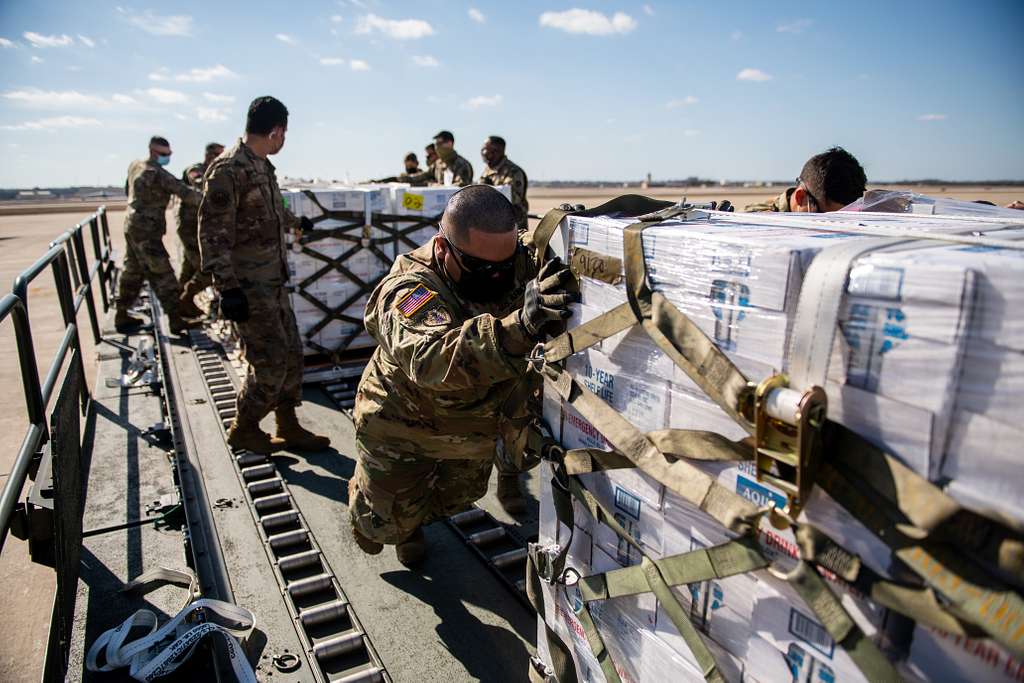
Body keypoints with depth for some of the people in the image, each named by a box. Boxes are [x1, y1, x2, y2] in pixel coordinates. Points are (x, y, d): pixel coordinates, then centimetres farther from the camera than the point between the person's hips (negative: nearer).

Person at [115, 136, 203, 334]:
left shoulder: (135, 165, 11)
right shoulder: (156, 173, -17)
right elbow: (183, 191, -24)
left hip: (133, 226, 9)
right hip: (146, 231, -9)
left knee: (132, 272, 17)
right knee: (162, 275, -9)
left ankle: (122, 316, 24)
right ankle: (176, 321, -8)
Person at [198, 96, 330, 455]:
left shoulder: (263, 166, 12)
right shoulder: (229, 169, -15)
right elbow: (213, 233, -19)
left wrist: (297, 222, 48)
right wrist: (227, 288, -23)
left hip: (272, 281, 9)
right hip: (248, 286, -9)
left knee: (291, 354, 11)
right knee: (270, 361, -4)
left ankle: (288, 427, 23)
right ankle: (243, 428, 16)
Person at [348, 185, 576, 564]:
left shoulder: (518, 264, -22)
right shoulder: (411, 290, -37)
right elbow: (430, 359, -56)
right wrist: (519, 326, -71)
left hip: (475, 428, 5)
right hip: (401, 425, -4)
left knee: (456, 499, 26)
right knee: (390, 523, 13)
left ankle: (411, 525, 60)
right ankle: (364, 506, 51)